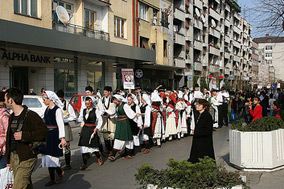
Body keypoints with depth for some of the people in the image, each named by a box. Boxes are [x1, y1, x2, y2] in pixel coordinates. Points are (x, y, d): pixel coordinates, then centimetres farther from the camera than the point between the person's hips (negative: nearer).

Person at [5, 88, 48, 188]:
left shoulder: (31, 115, -14)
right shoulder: (11, 117, 13)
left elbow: (44, 132, -19)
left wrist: (24, 135, -24)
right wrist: (8, 159, 21)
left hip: (26, 159, -8)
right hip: (13, 157, 8)